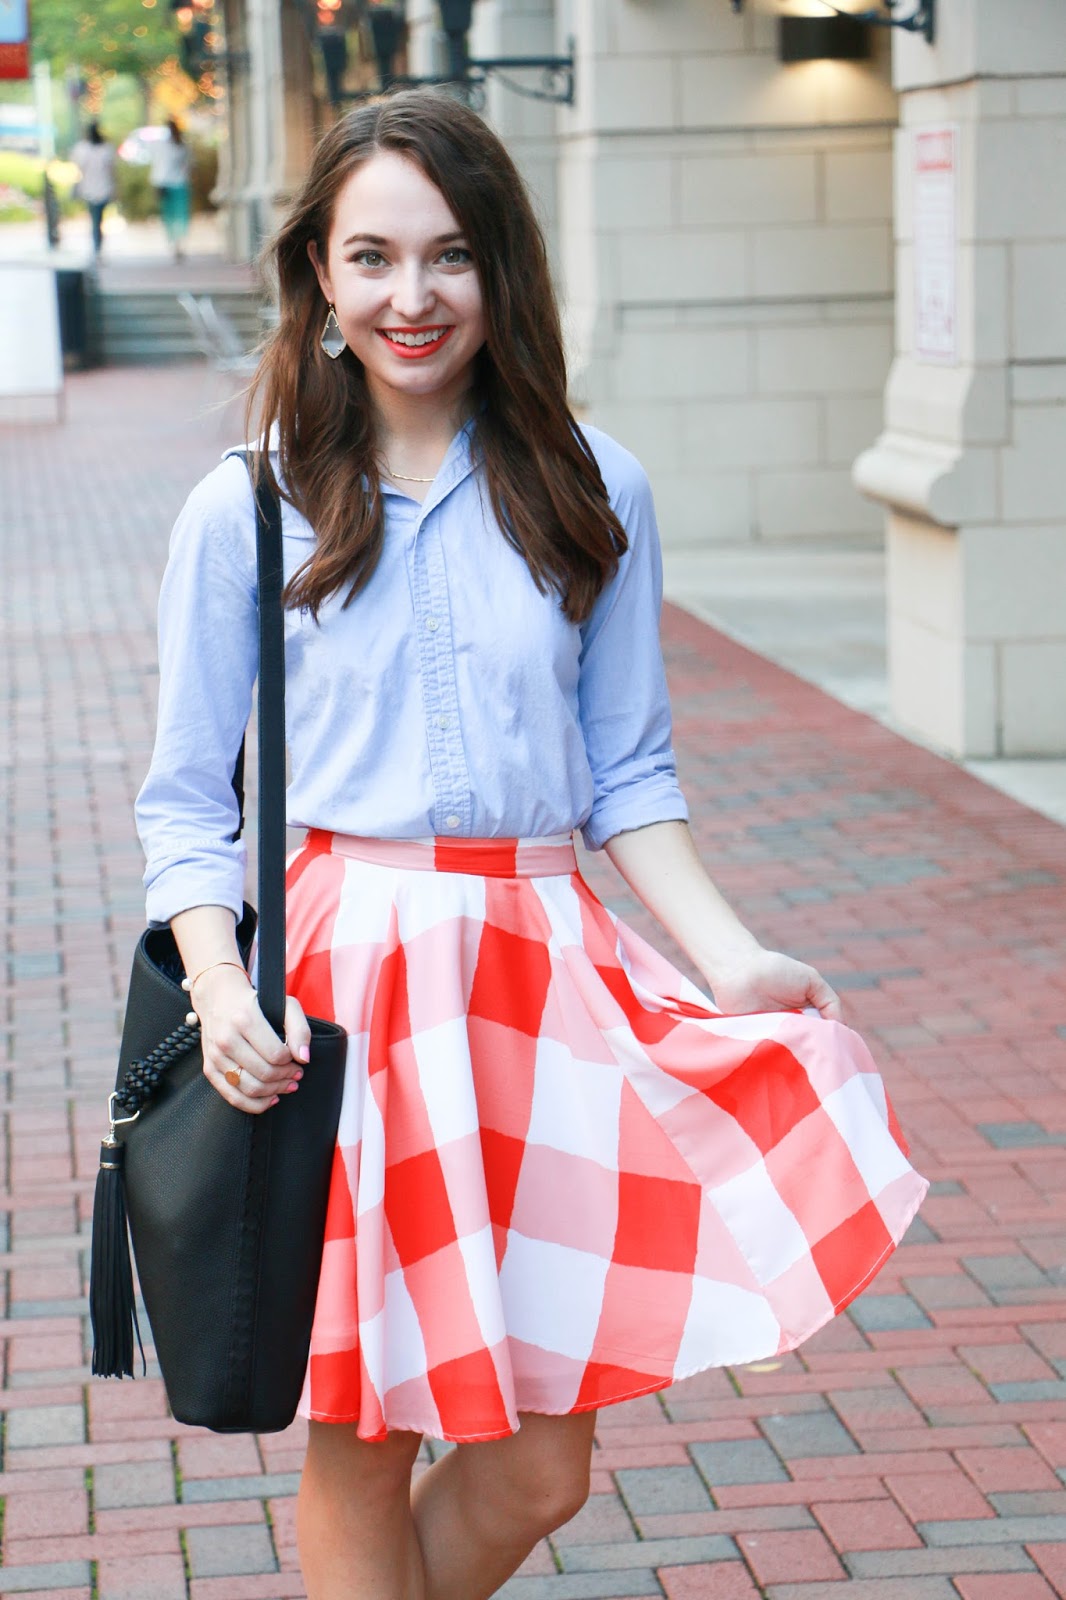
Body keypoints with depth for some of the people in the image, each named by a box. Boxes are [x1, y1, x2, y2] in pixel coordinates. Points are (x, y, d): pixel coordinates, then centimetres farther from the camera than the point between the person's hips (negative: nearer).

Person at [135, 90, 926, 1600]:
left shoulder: (590, 491, 7)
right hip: (345, 970, -2)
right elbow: (185, 800, 3)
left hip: (545, 967, 2)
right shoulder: (246, 510, 1)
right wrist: (222, 991, -13)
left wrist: (732, 960, -1)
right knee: (360, 1451, 4)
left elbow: (626, 773, 11)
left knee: (539, 1469, 5)